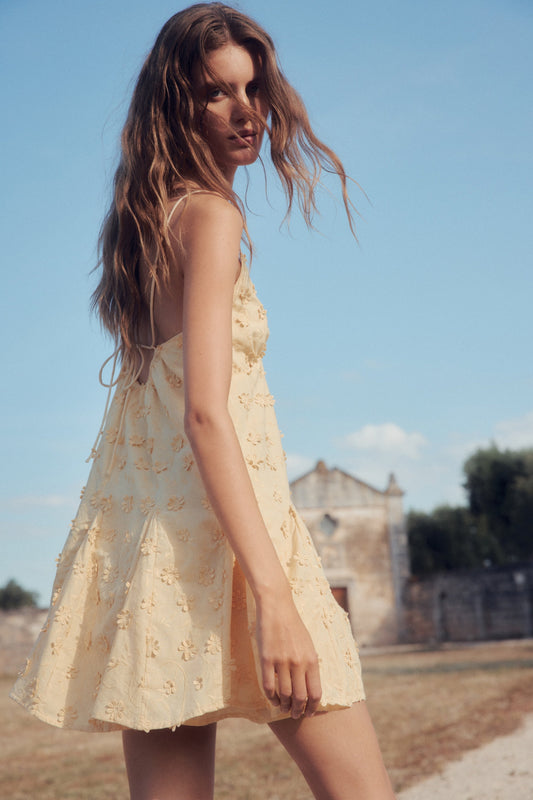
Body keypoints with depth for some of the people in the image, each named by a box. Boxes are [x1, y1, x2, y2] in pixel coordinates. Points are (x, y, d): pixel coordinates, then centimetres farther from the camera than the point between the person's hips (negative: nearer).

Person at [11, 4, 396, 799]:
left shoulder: (145, 220, 18)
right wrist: (274, 594, -23)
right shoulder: (210, 215, -8)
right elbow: (205, 415, -19)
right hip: (214, 519, -9)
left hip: (141, 515, 9)